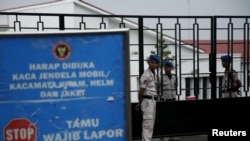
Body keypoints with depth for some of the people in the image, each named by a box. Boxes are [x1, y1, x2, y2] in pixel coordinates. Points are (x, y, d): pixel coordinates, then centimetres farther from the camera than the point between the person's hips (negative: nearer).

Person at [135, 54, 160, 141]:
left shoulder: (154, 74, 15)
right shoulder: (146, 75, -15)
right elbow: (141, 90, -15)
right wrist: (140, 103, -5)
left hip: (153, 101, 10)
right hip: (147, 100, -10)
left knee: (151, 124, 15)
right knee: (148, 123, -10)